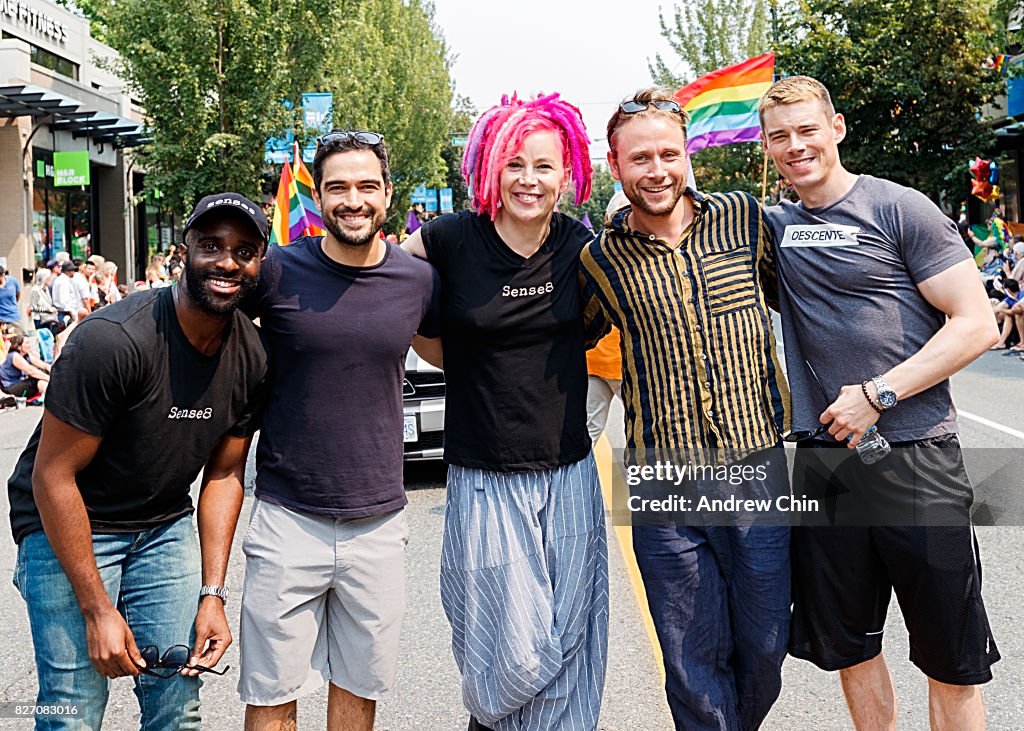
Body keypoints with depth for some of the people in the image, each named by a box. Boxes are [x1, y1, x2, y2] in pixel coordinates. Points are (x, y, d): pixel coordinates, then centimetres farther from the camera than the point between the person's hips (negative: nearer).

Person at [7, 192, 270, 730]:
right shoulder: (112, 339, -26)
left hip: (164, 528, 5)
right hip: (67, 525, -5)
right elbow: (54, 475, -21)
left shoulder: (252, 358, -8)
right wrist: (97, 608, -19)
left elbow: (223, 475, 3)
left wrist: (212, 592, -4)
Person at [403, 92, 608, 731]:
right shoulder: (451, 240, -7)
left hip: (569, 479, 3)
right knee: (518, 651, 1)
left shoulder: (582, 246, 1)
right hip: (485, 481, -2)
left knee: (569, 648, 8)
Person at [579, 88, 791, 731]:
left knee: (765, 647, 13)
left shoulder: (743, 218, 1)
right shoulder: (601, 260, -1)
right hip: (663, 480, -1)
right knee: (694, 661, 7)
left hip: (756, 465, 1)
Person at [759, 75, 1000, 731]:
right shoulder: (772, 227, 10)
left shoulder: (899, 208, -3)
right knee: (848, 647, 15)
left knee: (951, 664, 3)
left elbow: (977, 326, -7)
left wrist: (877, 394, -14)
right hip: (822, 462, 5)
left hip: (916, 459, -4)